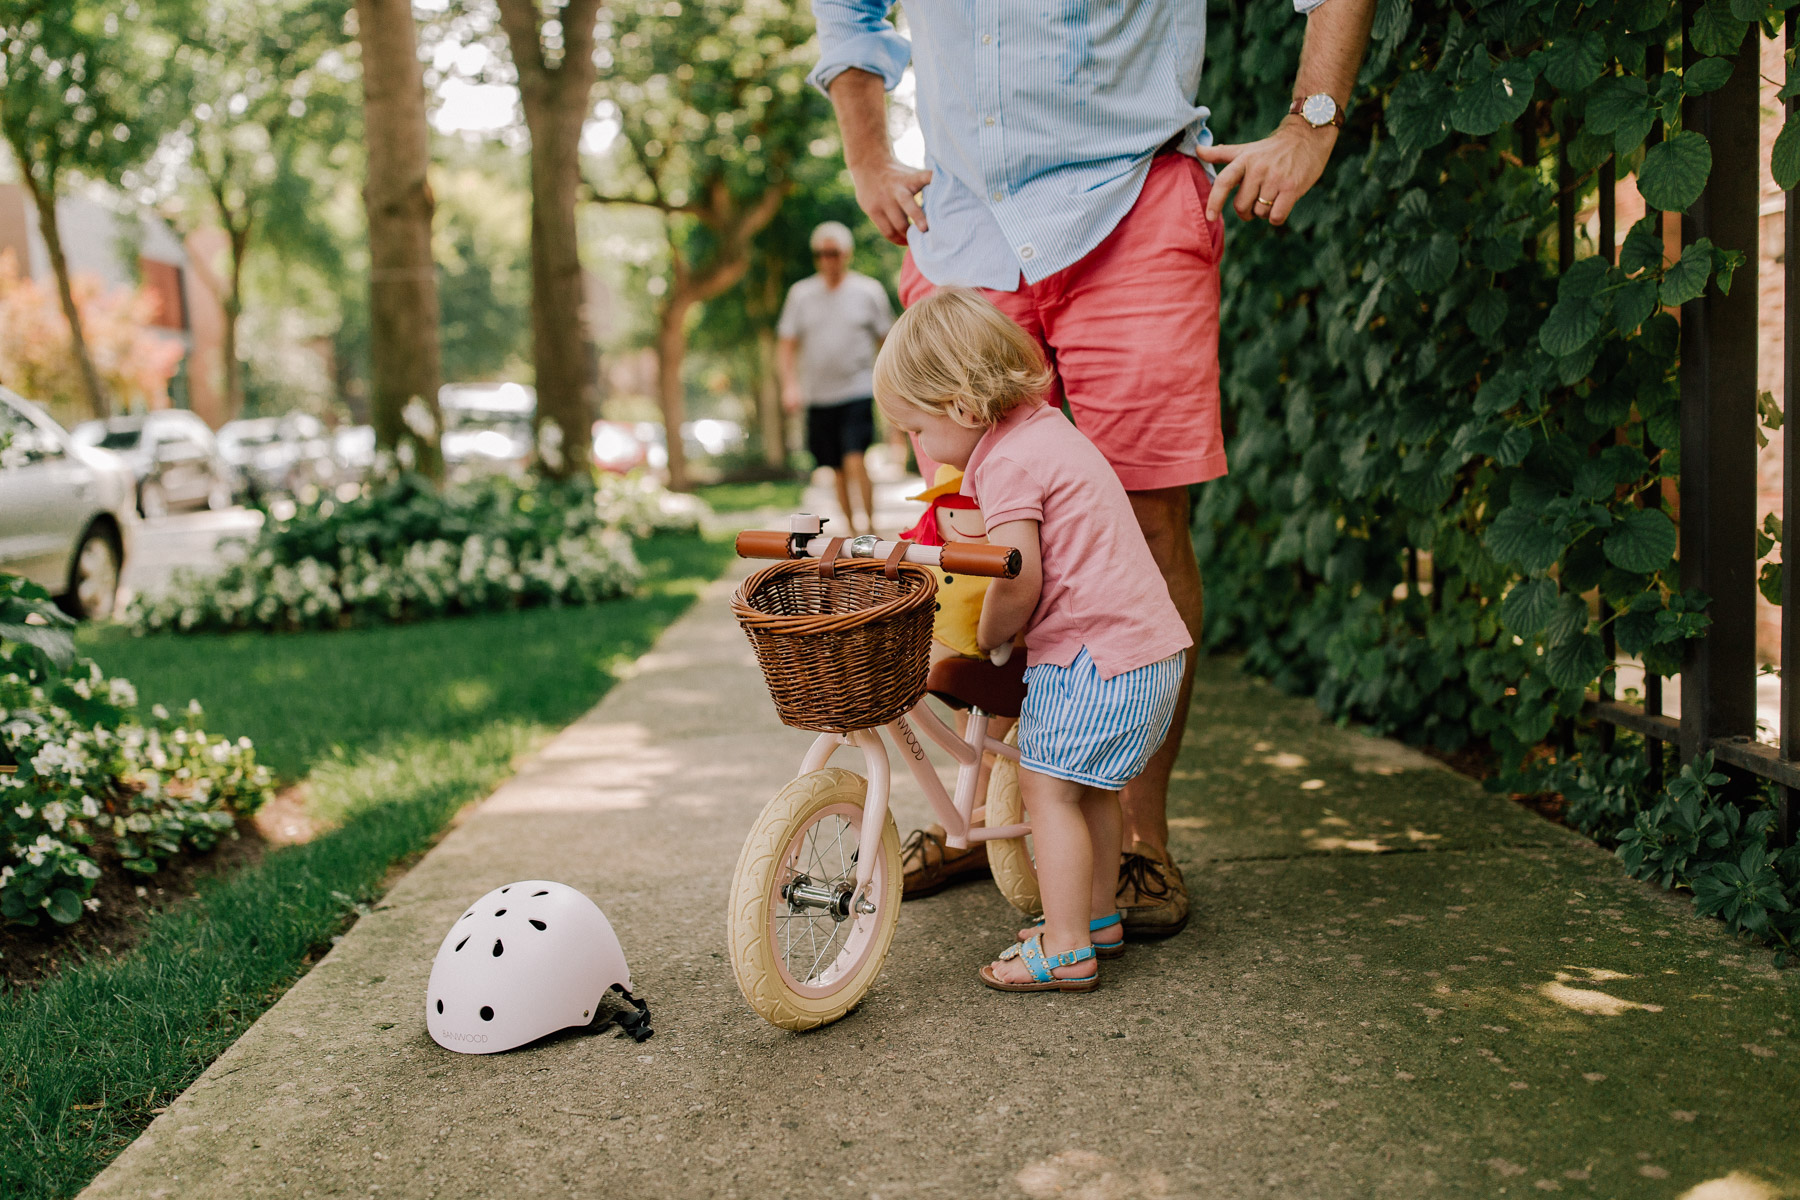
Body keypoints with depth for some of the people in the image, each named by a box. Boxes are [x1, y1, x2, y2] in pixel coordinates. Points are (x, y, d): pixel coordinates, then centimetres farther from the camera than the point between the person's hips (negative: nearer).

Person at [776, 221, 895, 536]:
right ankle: (851, 530, 18)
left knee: (855, 460, -18)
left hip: (858, 393, -3)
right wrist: (790, 383, -8)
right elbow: (786, 345, 8)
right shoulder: (800, 294, 7)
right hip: (817, 398, 3)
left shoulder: (869, 291, 3)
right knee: (837, 471, 7)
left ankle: (870, 524, -8)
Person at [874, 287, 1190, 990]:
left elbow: (1019, 581, -19)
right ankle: (1098, 916, 31)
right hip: (1149, 641, 10)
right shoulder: (1044, 427, 15)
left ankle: (1065, 949, -1)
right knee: (1088, 787, 20)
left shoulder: (1007, 463, -16)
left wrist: (987, 636, -1)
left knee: (1047, 788, -5)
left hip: (1090, 653, -10)